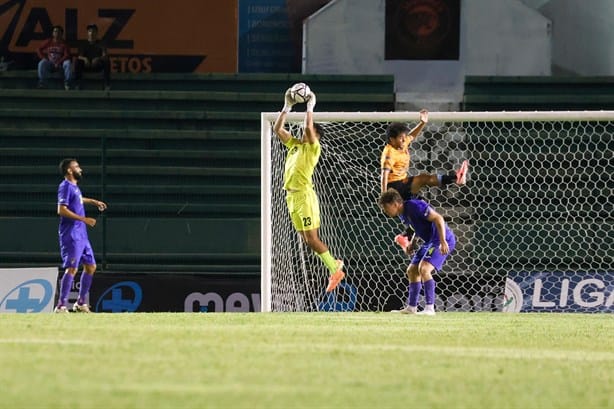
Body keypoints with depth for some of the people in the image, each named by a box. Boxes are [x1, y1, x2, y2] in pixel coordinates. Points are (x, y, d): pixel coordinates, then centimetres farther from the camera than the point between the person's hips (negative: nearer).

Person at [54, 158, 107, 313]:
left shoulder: (74, 186, 16)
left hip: (81, 235, 10)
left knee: (90, 266, 13)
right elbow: (62, 210, -22)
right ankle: (61, 305, -17)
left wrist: (92, 201, 39)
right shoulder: (65, 187, -13)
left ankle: (80, 303, 20)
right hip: (71, 235, -10)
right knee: (72, 268, -16)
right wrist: (84, 219, -23)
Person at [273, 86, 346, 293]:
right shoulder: (295, 144, 17)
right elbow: (277, 129, 19)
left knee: (311, 238, -9)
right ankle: (334, 265, 17)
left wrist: (310, 107, -10)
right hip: (292, 196, 8)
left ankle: (334, 270, -2)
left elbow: (308, 128, -19)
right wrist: (287, 107, 14)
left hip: (304, 196, -8)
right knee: (306, 239, 7)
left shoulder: (313, 148, -3)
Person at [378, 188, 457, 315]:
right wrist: (411, 244, 9)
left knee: (424, 269, -24)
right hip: (429, 242, 10)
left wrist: (443, 242, -28)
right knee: (412, 271, 12)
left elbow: (438, 219, -23)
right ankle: (411, 308, 20)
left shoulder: (415, 206, -22)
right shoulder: (402, 215, 7)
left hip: (442, 240, -10)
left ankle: (429, 308, -22)